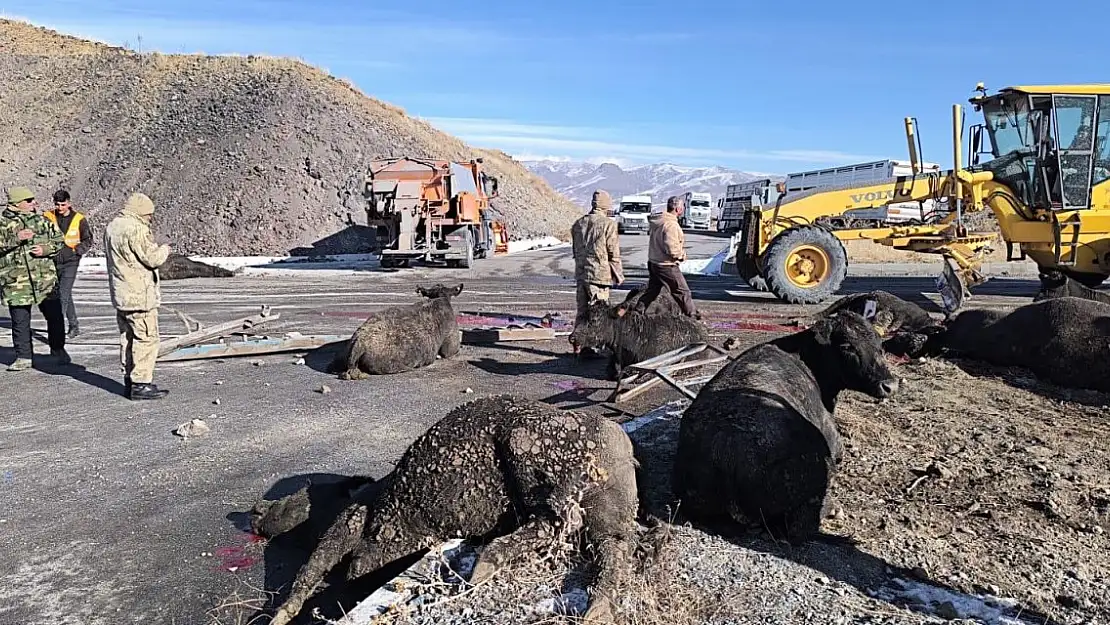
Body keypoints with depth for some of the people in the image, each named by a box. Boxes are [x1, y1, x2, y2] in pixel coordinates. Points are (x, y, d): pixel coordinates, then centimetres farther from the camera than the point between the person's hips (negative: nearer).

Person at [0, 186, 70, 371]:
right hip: (16, 281, -1)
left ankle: (58, 350, 24)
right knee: (20, 321, 5)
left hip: (45, 279, 2)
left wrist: (46, 249, -7)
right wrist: (15, 239, -18)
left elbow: (59, 238, 10)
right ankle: (24, 357, 16)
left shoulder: (41, 221, 10)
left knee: (55, 315, 5)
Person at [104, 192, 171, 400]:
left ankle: (129, 379, 23)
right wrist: (164, 249, 3)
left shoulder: (111, 227, 14)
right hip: (140, 295, -10)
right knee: (146, 337, -5)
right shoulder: (136, 229, -17)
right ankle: (141, 384, -5)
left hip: (120, 294, 10)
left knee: (128, 337, 16)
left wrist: (157, 250, 15)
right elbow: (152, 258, -18)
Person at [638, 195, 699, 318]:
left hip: (653, 262, 8)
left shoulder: (655, 220, 4)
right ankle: (692, 314, 15)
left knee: (652, 290, 20)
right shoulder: (671, 225, -23)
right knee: (682, 291, 6)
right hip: (667, 265, -8)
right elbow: (672, 249, -29)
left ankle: (637, 310, 20)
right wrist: (682, 255, -9)